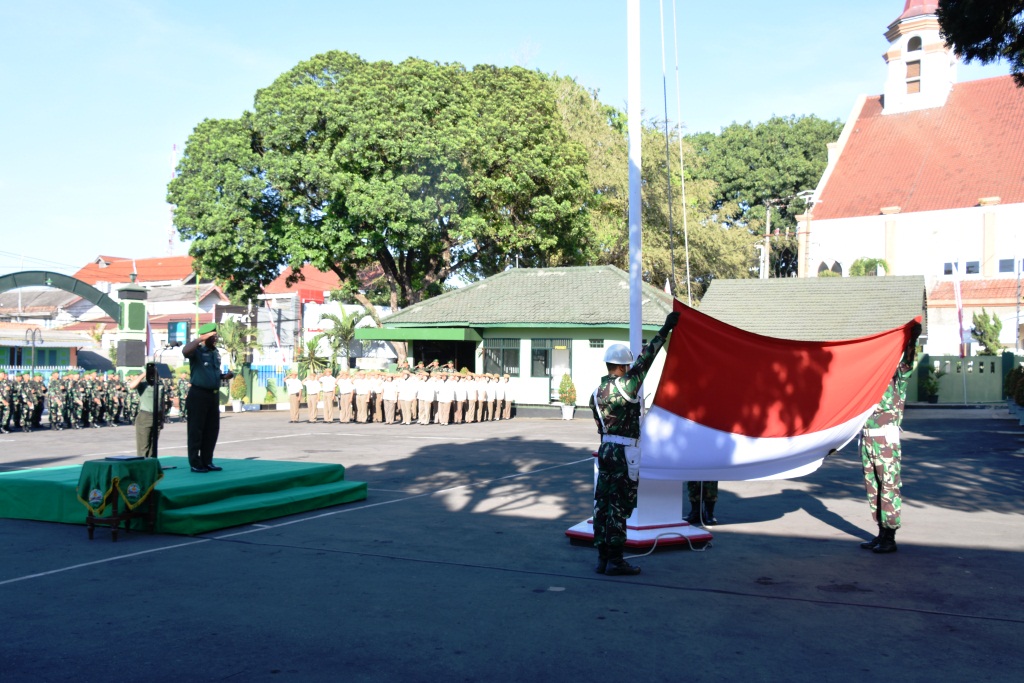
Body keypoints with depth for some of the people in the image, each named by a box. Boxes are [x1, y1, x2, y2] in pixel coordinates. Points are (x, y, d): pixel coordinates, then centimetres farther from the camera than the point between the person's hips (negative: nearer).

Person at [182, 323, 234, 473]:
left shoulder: (215, 353, 15)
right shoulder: (197, 351, -7)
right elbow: (185, 351, -31)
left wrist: (224, 376, 9)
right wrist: (201, 339, -25)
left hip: (214, 394, 7)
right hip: (198, 394, -7)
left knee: (212, 429, 10)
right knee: (196, 430, -1)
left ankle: (207, 461, 19)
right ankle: (195, 464, 4)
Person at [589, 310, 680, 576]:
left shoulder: (597, 392, 9)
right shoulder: (625, 385, -14)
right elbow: (645, 359, -12)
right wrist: (665, 329, -6)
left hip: (606, 450, 8)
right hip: (625, 453, -8)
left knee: (603, 504, 9)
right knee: (619, 507, -3)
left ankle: (602, 558, 15)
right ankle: (615, 560, 2)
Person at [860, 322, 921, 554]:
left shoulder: (898, 375, -3)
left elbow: (907, 361, -18)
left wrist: (913, 338, -32)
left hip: (886, 438, -6)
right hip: (867, 436, 6)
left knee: (889, 486, -3)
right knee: (872, 486, 10)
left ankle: (890, 539, 3)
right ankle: (881, 534, 20)